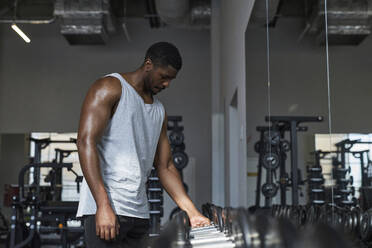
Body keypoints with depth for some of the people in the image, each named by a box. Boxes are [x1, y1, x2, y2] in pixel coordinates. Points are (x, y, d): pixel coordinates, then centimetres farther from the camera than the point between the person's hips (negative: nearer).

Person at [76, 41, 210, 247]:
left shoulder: (159, 111, 21)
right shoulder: (110, 88, -1)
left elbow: (165, 167, 21)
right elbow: (86, 142, -12)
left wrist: (191, 212, 9)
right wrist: (103, 205, -21)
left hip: (139, 212, 7)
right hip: (105, 208, -7)